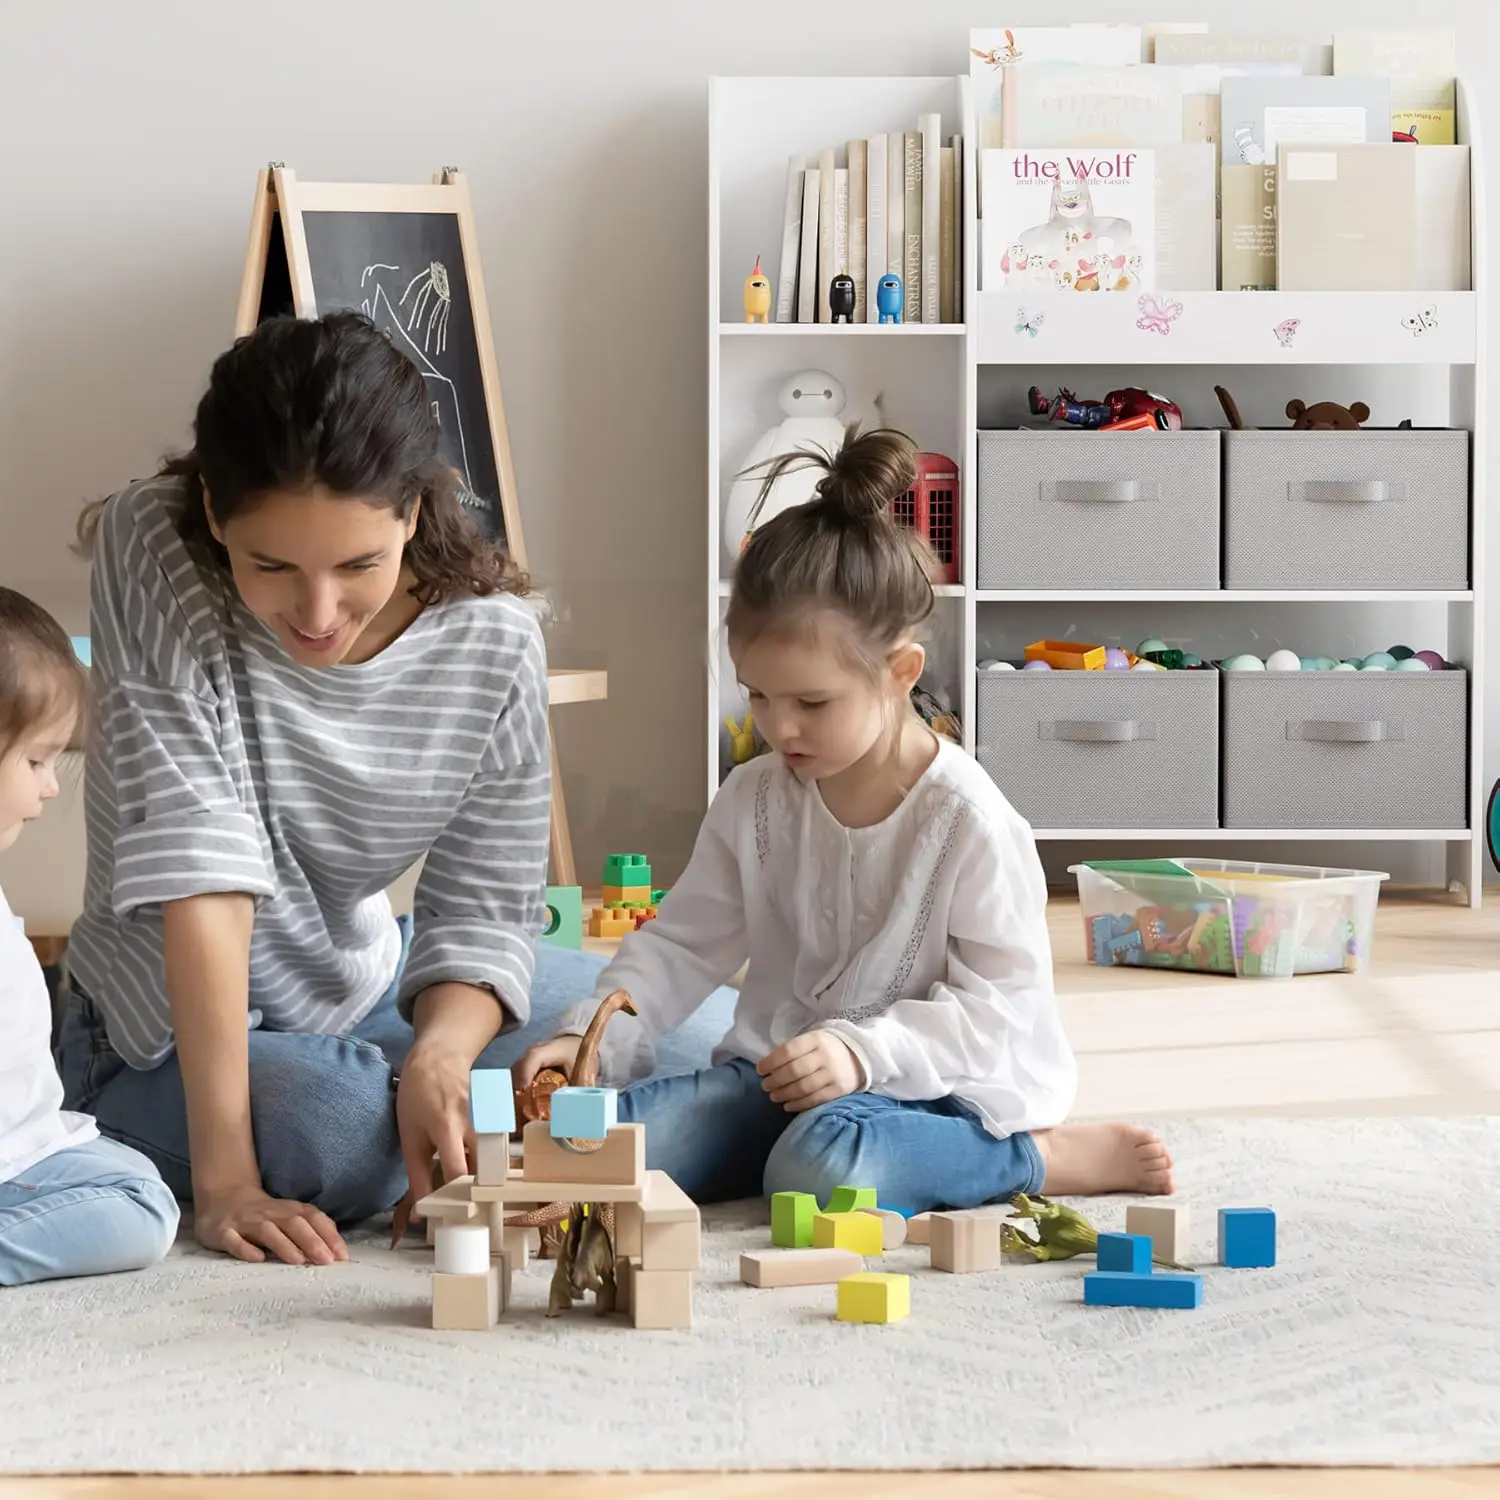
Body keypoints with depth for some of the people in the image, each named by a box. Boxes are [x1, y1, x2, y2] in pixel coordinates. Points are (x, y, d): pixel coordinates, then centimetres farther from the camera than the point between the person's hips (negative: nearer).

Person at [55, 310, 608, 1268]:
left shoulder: (495, 641, -17)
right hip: (171, 1037, -4)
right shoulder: (150, 557, -27)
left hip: (365, 989, 4)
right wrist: (224, 1176, -37)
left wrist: (440, 1055, -36)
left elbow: (482, 912, -13)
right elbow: (198, 861, -33)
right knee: (345, 1132, -36)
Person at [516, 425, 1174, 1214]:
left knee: (823, 1165, -39)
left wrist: (863, 1051, -27)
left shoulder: (968, 820, -14)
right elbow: (684, 944, 11)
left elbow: (1000, 1001, -14)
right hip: (778, 1077, 7)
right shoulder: (754, 801, 4)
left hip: (933, 1088, -7)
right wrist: (592, 1036, -6)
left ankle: (1043, 1157, -10)